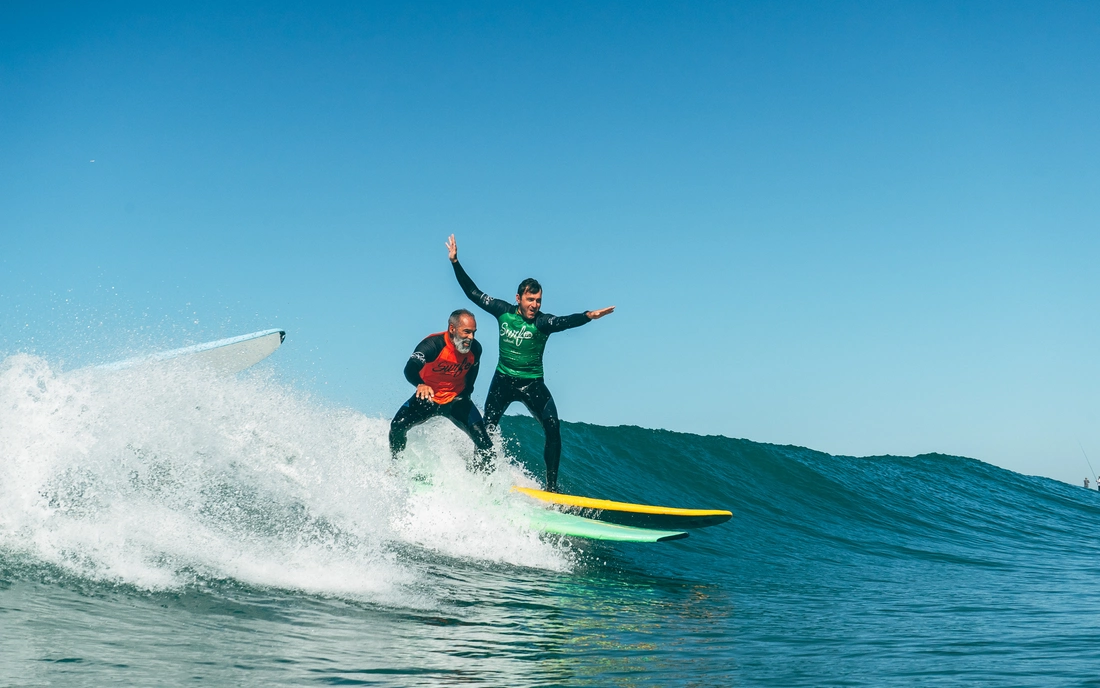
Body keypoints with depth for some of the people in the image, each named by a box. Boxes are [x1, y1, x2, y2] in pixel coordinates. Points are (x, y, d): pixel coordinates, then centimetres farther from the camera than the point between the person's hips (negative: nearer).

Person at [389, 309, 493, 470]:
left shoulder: (475, 348, -15)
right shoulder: (433, 344, -28)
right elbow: (410, 369, -43)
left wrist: (466, 393, 8)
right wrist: (420, 385, -62)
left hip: (455, 400, 2)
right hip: (428, 396, -2)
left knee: (479, 432, -16)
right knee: (398, 426, -18)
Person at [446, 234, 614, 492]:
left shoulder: (542, 322, -14)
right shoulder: (503, 311, -3)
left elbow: (564, 322, -35)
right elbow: (473, 292, 4)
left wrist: (587, 316, -55)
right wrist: (455, 262, 2)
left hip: (532, 384, -2)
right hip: (502, 381, 3)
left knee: (553, 427, -18)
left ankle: (551, 485, -10)